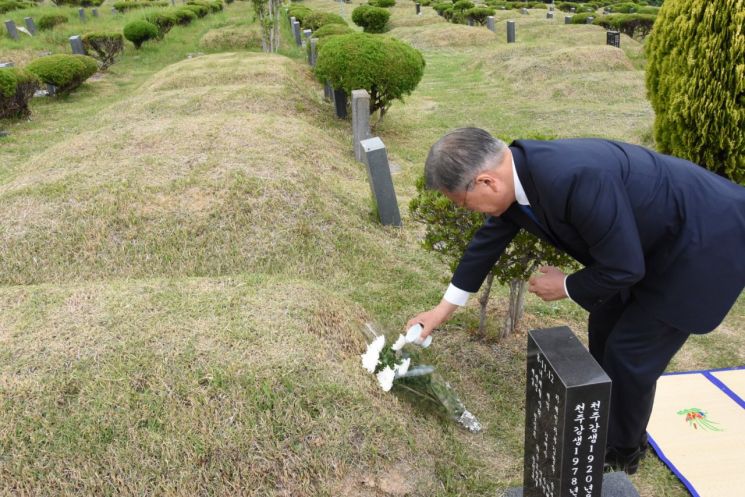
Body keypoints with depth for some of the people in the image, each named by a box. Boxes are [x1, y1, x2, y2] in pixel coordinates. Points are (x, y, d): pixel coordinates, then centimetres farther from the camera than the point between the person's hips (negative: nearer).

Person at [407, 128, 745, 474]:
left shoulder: (575, 178, -39)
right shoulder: (513, 172, -9)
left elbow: (624, 267, -29)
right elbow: (488, 240, 7)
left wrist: (566, 287, -10)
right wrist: (444, 309, 17)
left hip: (704, 241, -8)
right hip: (656, 239, 8)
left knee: (630, 351, -1)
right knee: (604, 332, 16)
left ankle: (621, 453, 24)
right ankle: (603, 430, 39)